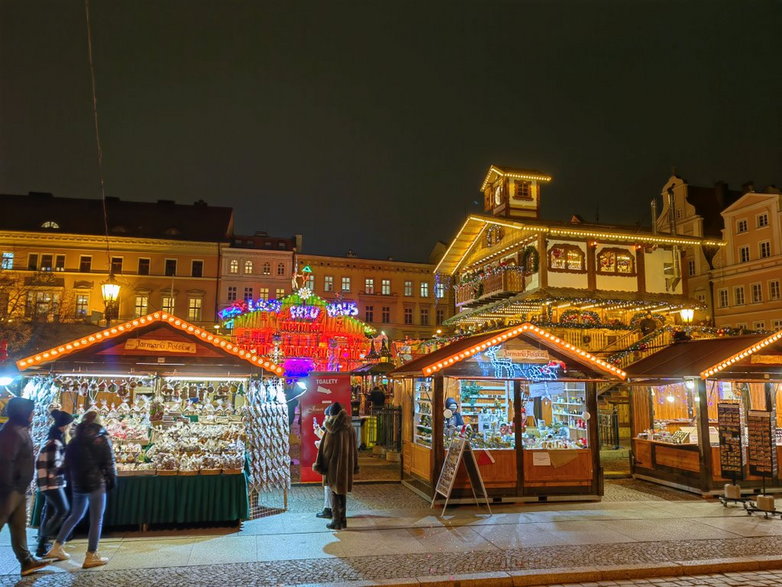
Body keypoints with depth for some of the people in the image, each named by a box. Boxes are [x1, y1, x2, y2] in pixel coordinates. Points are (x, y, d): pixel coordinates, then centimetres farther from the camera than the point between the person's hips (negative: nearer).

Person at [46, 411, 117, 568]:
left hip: (78, 484, 6)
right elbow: (109, 461, -9)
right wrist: (112, 479, 2)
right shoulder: (101, 439, -6)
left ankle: (57, 548, 25)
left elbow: (68, 464, 12)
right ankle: (91, 557, 1)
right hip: (96, 484, -6)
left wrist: (71, 482, 20)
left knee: (75, 516, 24)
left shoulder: (74, 442, 10)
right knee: (96, 520, 0)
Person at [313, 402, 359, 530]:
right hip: (346, 465, 4)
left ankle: (336, 521, 6)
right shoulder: (349, 428, 0)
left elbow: (324, 448, -9)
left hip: (334, 465, -4)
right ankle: (343, 520, 18)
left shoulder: (331, 429, -11)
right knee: (343, 492, 14)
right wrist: (354, 467, 11)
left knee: (334, 493, 6)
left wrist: (320, 465, -1)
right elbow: (353, 448, 4)